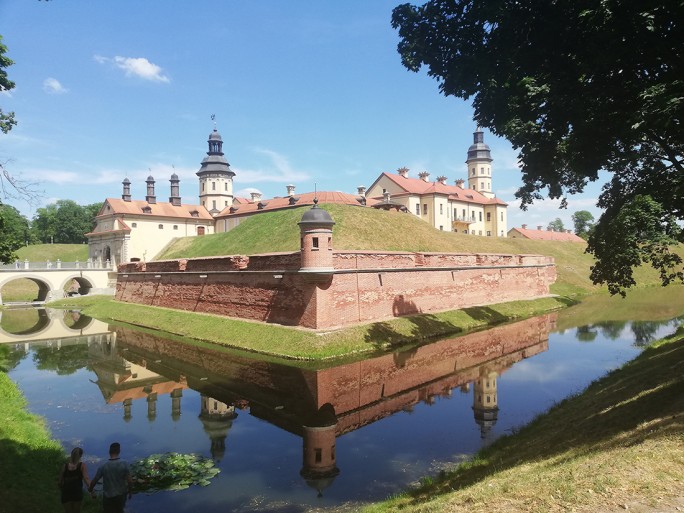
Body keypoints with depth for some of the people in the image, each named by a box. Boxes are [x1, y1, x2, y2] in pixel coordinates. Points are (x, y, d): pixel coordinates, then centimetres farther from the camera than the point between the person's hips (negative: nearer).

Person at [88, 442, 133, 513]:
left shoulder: (103, 466, -15)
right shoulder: (124, 464, -18)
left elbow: (94, 481, -5)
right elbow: (130, 481, -16)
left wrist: (90, 489, 17)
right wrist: (129, 492, 2)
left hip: (108, 497, 0)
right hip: (121, 495, 0)